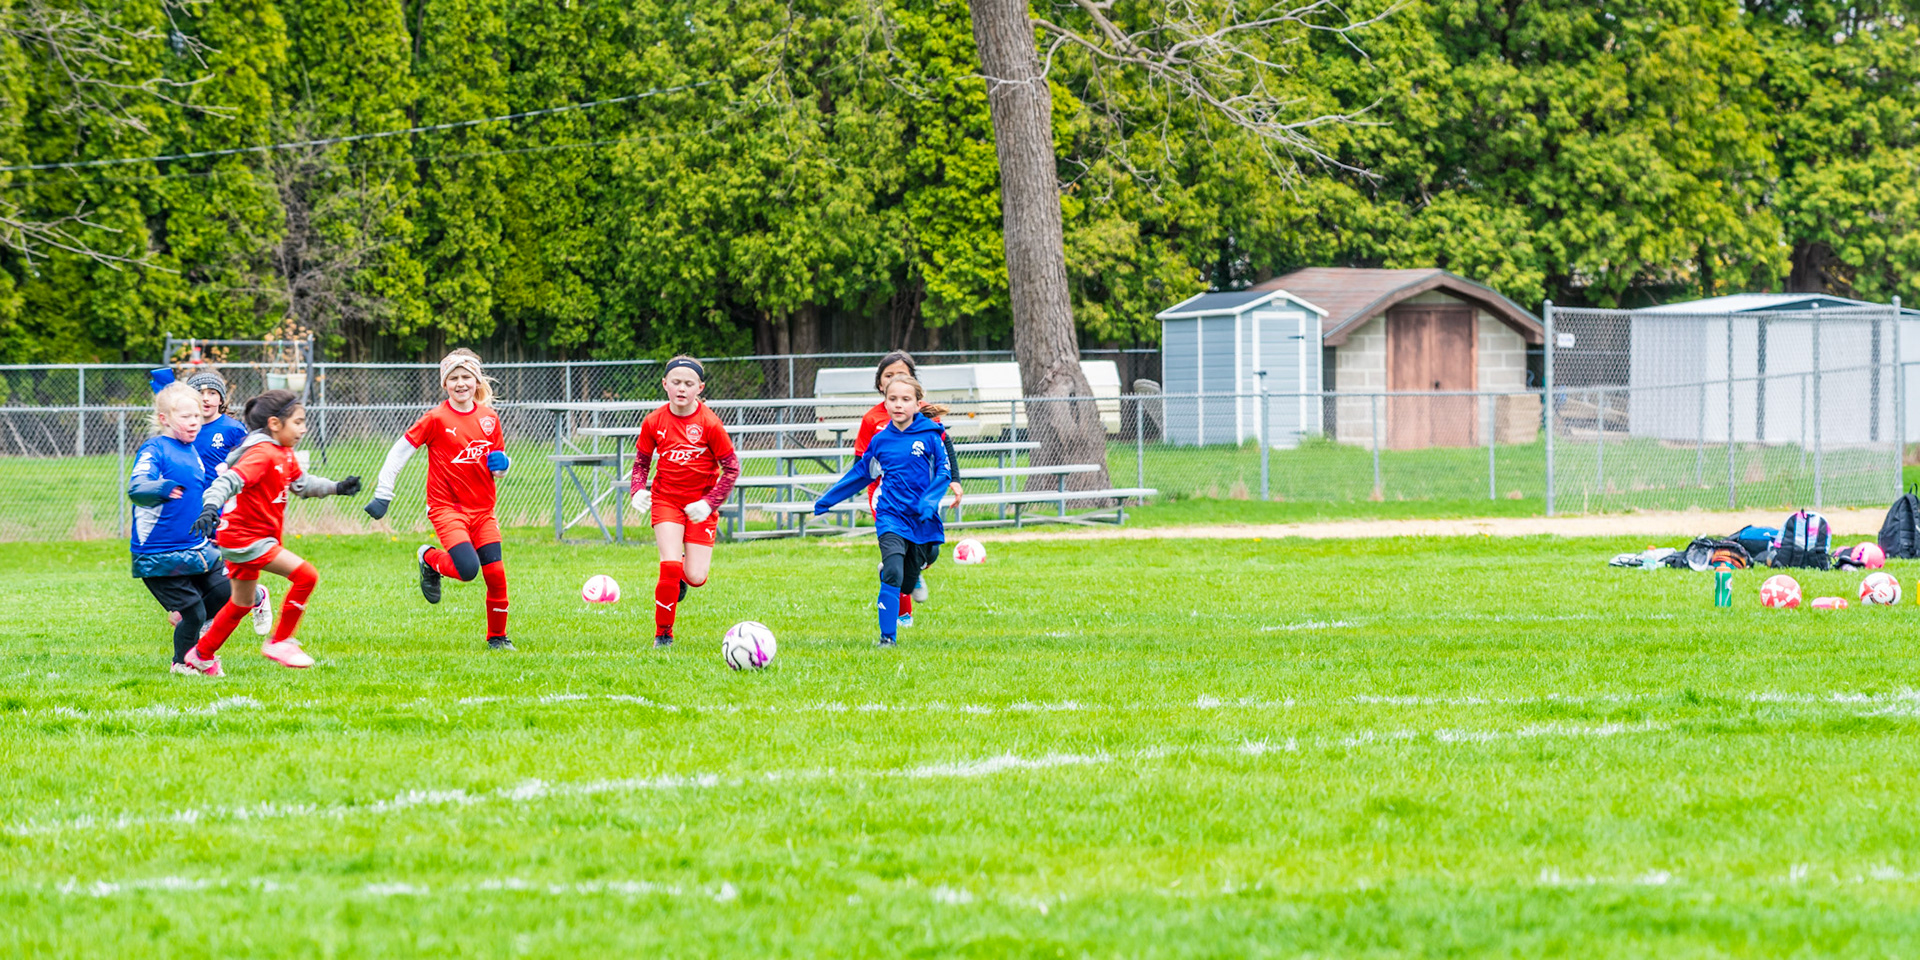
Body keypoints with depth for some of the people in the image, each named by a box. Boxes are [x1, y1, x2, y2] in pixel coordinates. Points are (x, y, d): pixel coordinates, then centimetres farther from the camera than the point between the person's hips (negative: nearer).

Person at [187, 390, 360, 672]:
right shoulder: (262, 454, -22)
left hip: (242, 537, 11)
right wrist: (210, 507, -51)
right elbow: (230, 480, -35)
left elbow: (301, 483, 28)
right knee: (306, 575, -17)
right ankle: (279, 643, -7)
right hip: (246, 538, -11)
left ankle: (201, 655, 35)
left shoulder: (285, 454, 9)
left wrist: (336, 488, 23)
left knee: (242, 603, 23)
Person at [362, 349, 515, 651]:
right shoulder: (437, 419, -8)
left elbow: (499, 462, 17)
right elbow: (399, 452, -6)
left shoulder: (489, 417, 5)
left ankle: (497, 637, 17)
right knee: (467, 569, -21)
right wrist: (382, 496, -10)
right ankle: (429, 559, 11)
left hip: (483, 509, 4)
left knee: (496, 575, -2)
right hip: (446, 507, -4)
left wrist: (501, 466, -8)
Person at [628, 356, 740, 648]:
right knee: (671, 567, -17)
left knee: (695, 577, -7)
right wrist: (638, 490, -8)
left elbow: (732, 468, -6)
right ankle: (663, 634, 2)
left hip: (699, 504, -1)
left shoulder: (710, 424, -12)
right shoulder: (654, 422, -4)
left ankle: (682, 578, 33)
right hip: (665, 500, 1)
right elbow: (641, 460, 11)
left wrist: (709, 503, -15)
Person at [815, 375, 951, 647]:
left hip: (922, 520, 0)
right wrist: (827, 500, 23)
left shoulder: (930, 435, -2)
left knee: (907, 585, 8)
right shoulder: (880, 440, 4)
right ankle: (887, 637, -14)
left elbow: (944, 472, 0)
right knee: (892, 575, -20)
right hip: (891, 518, 0)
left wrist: (929, 502, -17)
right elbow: (860, 473, 17)